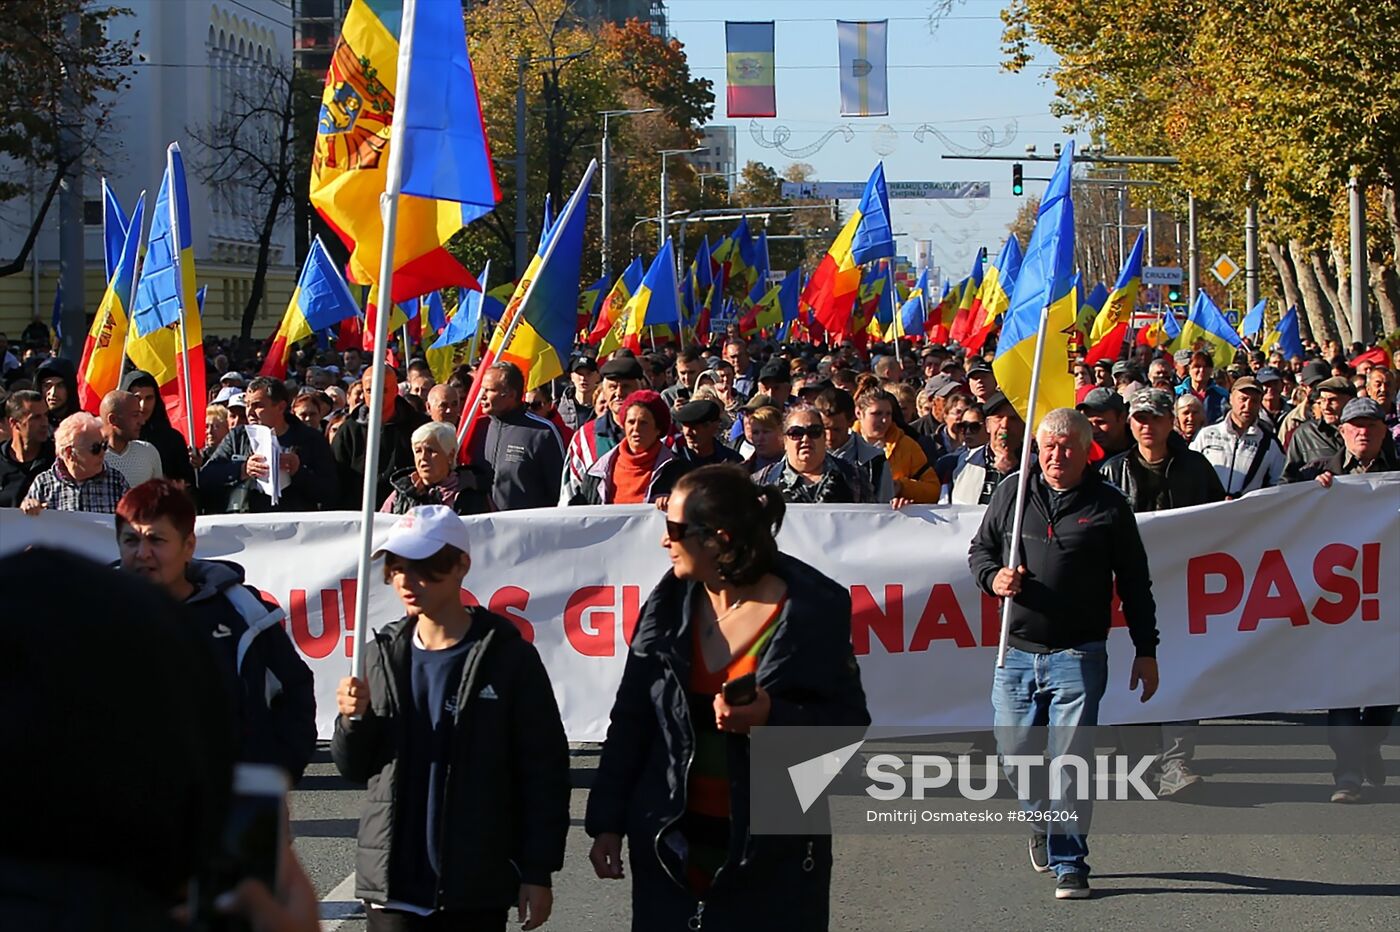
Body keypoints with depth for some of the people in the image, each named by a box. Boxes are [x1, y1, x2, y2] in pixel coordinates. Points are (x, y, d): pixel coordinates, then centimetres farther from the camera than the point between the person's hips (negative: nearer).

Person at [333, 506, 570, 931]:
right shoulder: (382, 654, 8)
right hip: (393, 885, 3)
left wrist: (538, 873, -6)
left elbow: (545, 771, -4)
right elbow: (354, 768, 13)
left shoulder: (508, 658, -5)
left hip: (476, 893, -3)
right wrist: (354, 720, -9)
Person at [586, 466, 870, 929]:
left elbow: (850, 723, -6)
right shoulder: (668, 605, 4)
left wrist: (773, 716, -23)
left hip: (775, 856, -3)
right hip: (672, 846, 4)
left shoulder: (813, 612, -8)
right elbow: (630, 721, 9)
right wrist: (607, 824, 5)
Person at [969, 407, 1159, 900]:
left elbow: (1134, 583, 8)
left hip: (1078, 656, -3)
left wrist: (1146, 651, 7)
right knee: (1014, 755, 6)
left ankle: (1068, 862, 1)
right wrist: (993, 577, -6)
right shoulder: (1012, 494, 8)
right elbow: (979, 549, 18)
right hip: (1016, 652, 3)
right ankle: (1043, 822, 35)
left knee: (1071, 760, -8)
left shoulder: (1108, 505, 3)